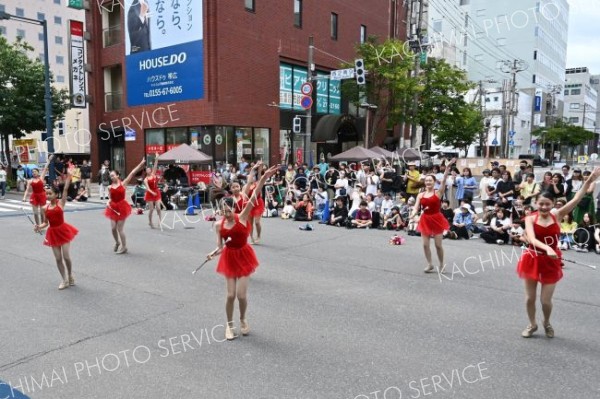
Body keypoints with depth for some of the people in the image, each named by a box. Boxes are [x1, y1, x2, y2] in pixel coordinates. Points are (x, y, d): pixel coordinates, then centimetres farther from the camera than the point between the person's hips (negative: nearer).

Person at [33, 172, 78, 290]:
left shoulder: (61, 203, -7)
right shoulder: (45, 208, 3)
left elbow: (65, 190, -18)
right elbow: (46, 223, 10)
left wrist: (67, 179, -26)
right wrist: (39, 227, -10)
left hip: (63, 231, -4)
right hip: (53, 233, 4)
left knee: (66, 256, -1)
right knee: (58, 258, 7)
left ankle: (70, 276, 23)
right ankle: (64, 280, 20)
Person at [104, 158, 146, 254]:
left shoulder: (123, 183, -5)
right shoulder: (110, 187, 4)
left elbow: (132, 173, -10)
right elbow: (110, 198, 14)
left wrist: (141, 164, -13)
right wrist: (108, 203, -9)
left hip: (122, 207, -4)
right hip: (113, 208, 4)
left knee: (120, 228, -2)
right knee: (113, 228, 4)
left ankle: (124, 247, 15)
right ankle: (117, 242, 34)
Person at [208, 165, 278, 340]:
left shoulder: (242, 217, -13)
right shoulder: (219, 225, -5)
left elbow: (254, 196, -23)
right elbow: (220, 247, -2)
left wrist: (264, 177, -31)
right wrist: (214, 253, -25)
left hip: (243, 256, -2)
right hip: (229, 258, 2)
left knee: (241, 294, -3)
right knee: (231, 294, 3)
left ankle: (243, 320, 28)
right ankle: (229, 325, 27)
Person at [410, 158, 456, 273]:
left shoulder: (438, 193, -5)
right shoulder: (420, 195, 3)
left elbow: (443, 181, -19)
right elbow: (416, 208, -4)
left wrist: (447, 168, -30)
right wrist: (413, 215, -26)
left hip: (436, 220, -3)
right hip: (425, 220, 3)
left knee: (438, 245, 3)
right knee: (425, 244, 4)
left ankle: (441, 264, 24)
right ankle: (430, 264, 21)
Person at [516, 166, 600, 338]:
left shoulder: (557, 216, -5)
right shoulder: (530, 219, -10)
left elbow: (576, 199, -13)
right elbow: (532, 239, -26)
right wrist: (547, 248, -42)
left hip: (551, 262, 1)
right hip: (533, 259, 0)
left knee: (546, 300, 4)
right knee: (530, 297, 10)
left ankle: (547, 323, 36)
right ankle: (532, 324, 35)